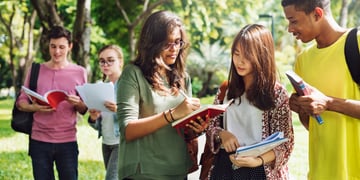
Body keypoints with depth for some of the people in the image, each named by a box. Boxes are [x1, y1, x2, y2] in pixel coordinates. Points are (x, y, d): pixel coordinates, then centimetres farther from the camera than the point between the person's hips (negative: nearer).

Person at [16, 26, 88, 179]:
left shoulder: (79, 72, 6)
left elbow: (84, 110, 9)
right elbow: (21, 102, 7)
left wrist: (77, 103, -15)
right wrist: (36, 107, -14)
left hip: (67, 142, 0)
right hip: (39, 141, 1)